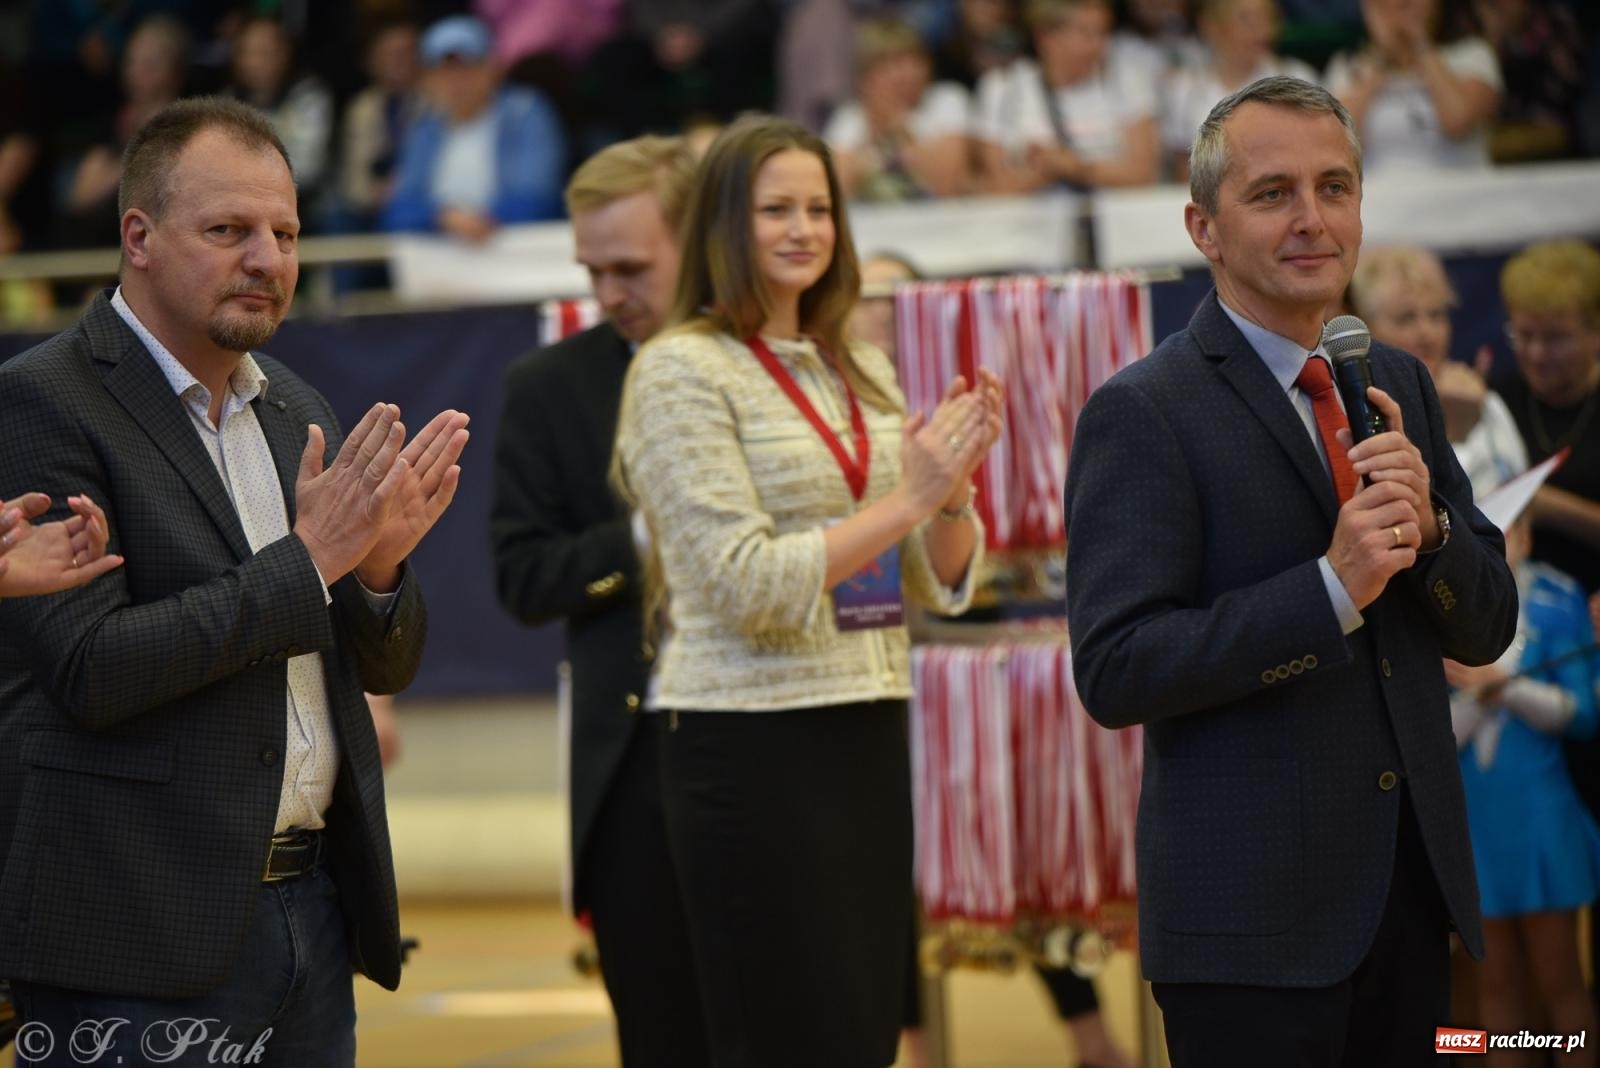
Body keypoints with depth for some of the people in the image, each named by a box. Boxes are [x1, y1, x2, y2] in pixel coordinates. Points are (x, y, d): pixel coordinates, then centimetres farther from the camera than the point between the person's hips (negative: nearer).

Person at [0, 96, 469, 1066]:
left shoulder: (295, 411, 13)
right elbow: (91, 668, -18)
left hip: (311, 906, 7)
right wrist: (309, 560, -16)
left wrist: (378, 562, -6)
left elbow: (386, 665, 16)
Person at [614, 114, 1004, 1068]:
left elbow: (944, 583, 13)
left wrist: (955, 484, -7)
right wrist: (907, 496, -17)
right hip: (751, 744, -7)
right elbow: (744, 583, -15)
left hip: (869, 732, 7)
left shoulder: (864, 370, 13)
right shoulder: (681, 370, -6)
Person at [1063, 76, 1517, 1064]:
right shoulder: (1141, 414, -9)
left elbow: (1487, 627, 11)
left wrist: (1427, 525, -10)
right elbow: (1115, 670, -16)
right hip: (1254, 913, -6)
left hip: (1413, 891, 6)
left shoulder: (1400, 384, 11)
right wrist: (1333, 589, -23)